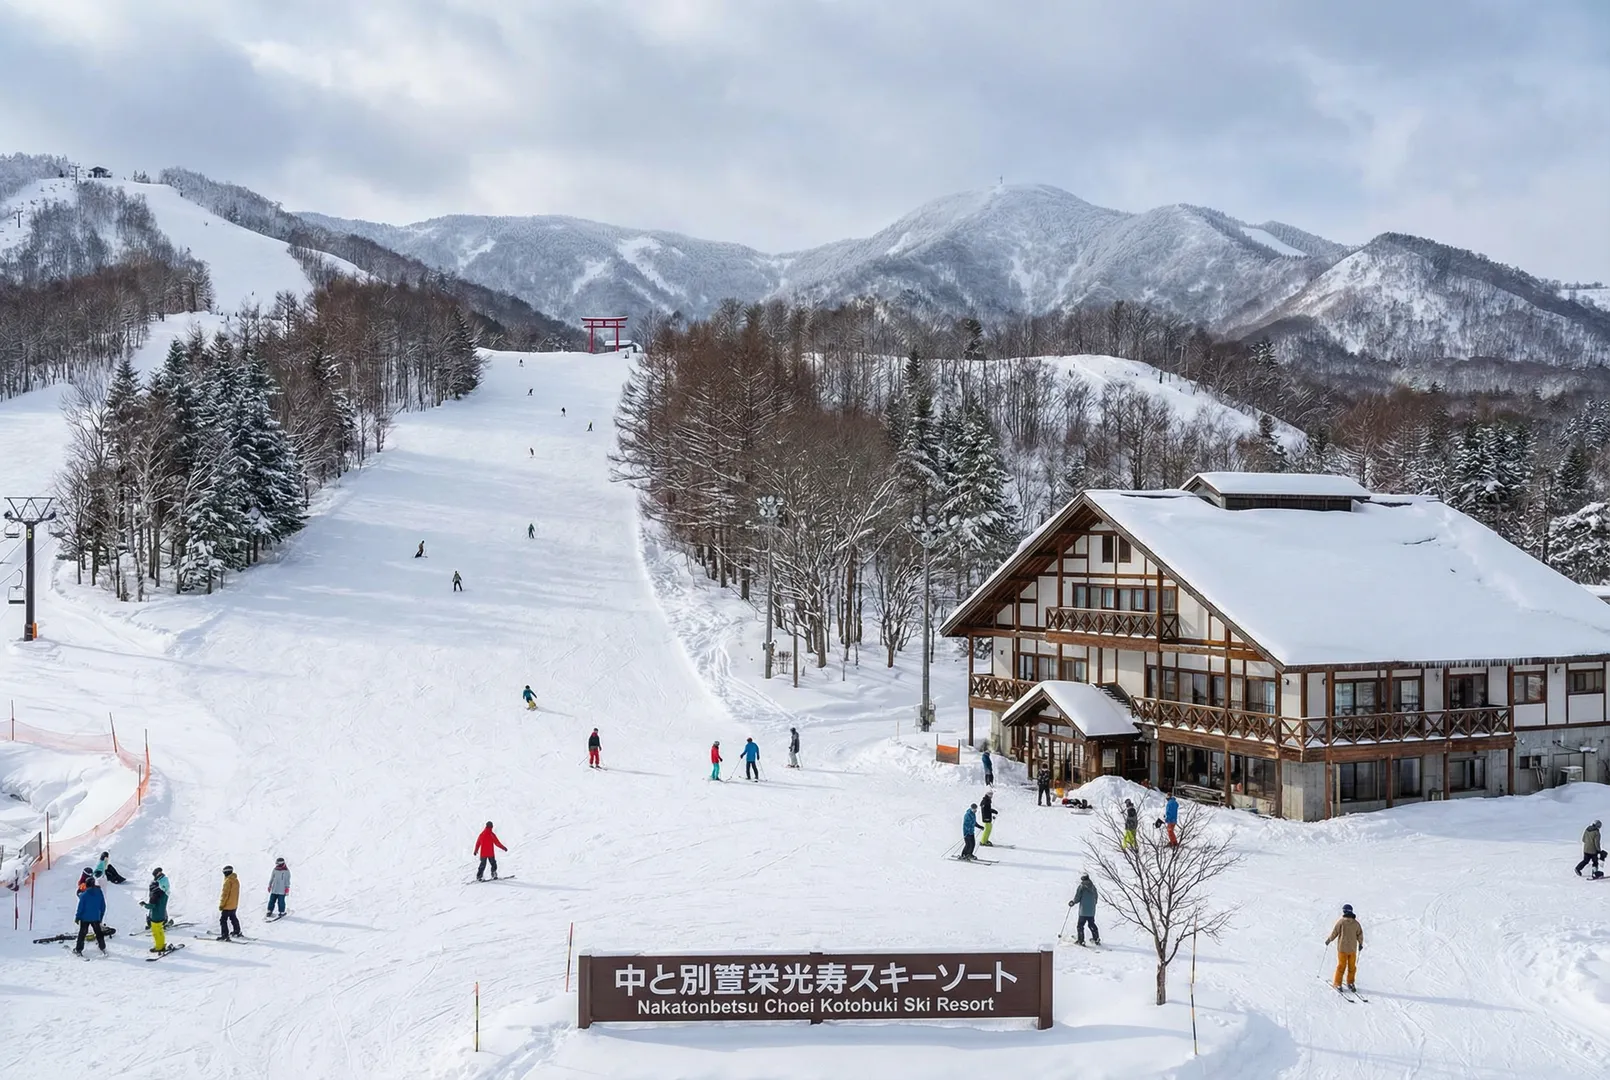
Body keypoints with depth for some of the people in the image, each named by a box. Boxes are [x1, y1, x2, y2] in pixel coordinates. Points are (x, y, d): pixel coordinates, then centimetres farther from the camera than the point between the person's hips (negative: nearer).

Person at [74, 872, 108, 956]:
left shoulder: (84, 894, -18)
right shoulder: (99, 892, -5)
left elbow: (80, 907, -13)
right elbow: (103, 906, 3)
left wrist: (77, 917, -1)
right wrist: (101, 916, 15)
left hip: (85, 918, -3)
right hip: (96, 918, 3)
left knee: (82, 934, 7)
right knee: (99, 933, 18)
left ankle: (78, 950, 10)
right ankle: (102, 947, 25)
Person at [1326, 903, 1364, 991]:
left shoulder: (1341, 921, -10)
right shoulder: (1356, 923, -1)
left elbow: (1334, 932, -7)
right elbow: (1360, 934, 4)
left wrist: (1328, 940, 9)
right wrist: (1360, 944, 22)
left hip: (1342, 948, -2)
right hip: (1353, 948, 2)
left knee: (1341, 965, 4)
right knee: (1352, 966, 13)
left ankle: (1338, 983, 5)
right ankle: (1350, 983, 17)